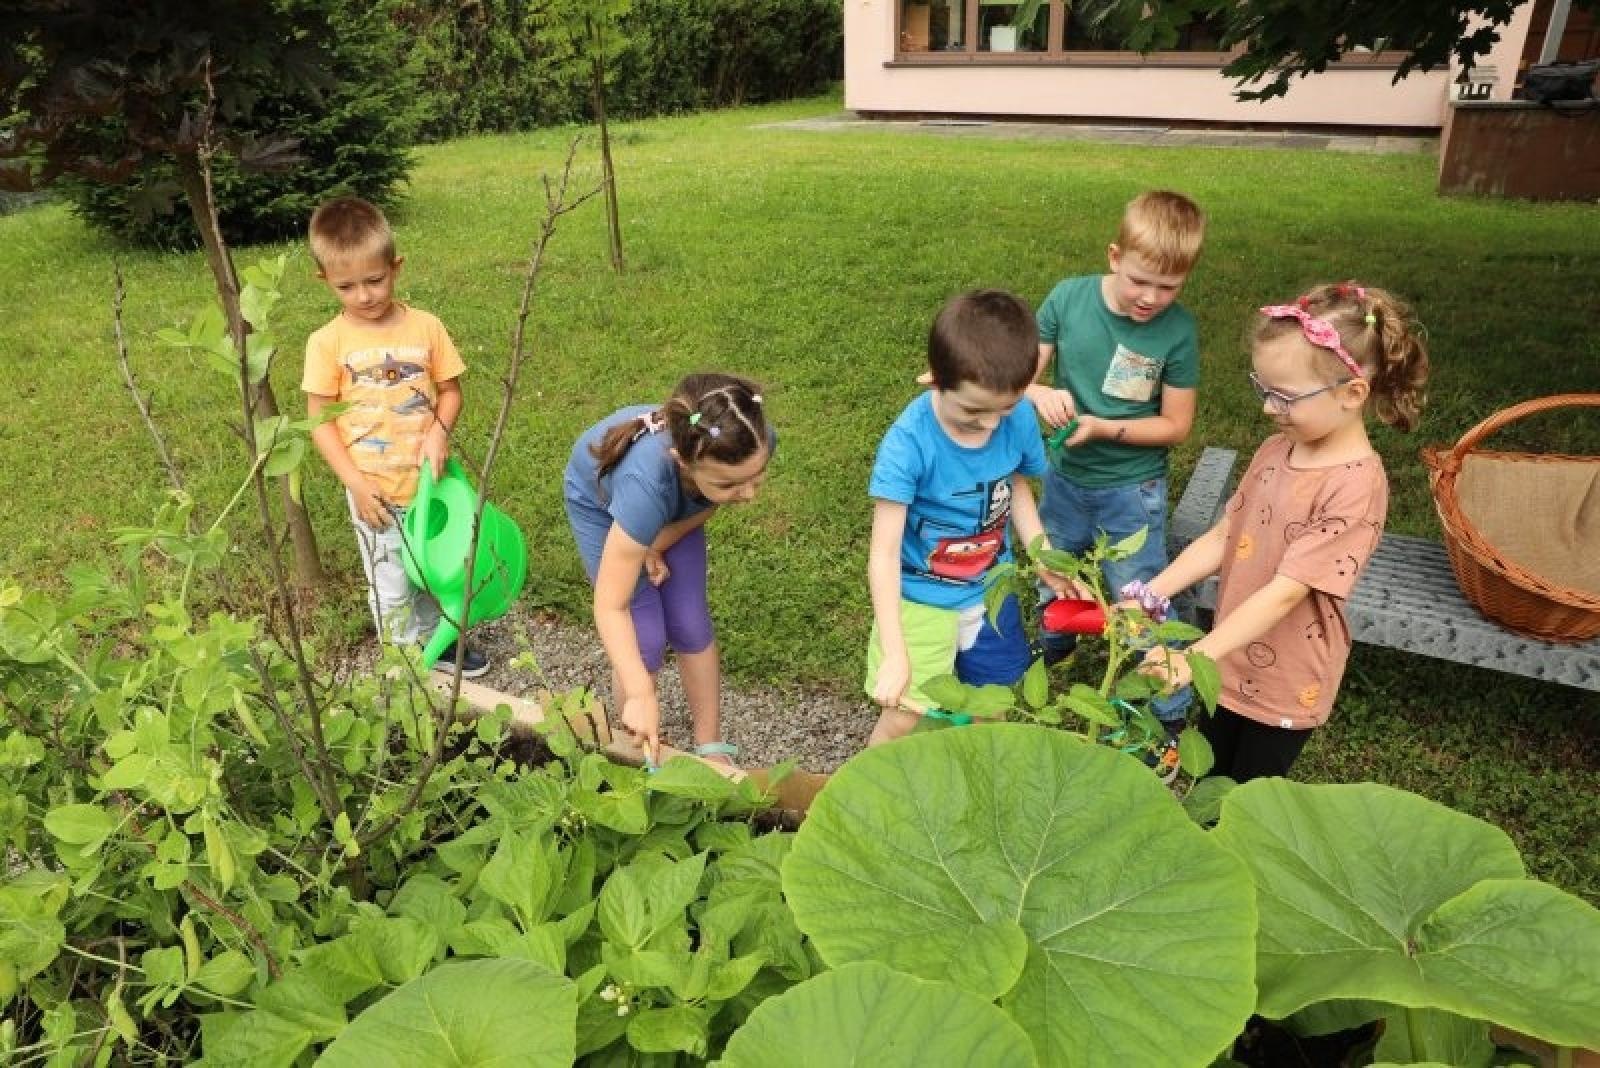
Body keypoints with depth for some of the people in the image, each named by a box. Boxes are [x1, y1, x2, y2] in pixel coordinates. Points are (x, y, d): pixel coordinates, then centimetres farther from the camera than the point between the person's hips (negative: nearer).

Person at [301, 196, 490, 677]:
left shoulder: (426, 327, -7)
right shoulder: (328, 342, -10)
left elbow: (450, 389, 2)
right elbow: (320, 420, -7)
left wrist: (440, 430, -18)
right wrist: (356, 483, -15)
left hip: (429, 481, 2)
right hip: (375, 491, -2)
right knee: (391, 589, 11)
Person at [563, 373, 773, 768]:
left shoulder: (755, 444, -35)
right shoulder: (646, 480, -47)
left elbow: (709, 504, -10)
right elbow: (611, 607, -38)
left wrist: (659, 543, -19)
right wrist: (641, 695, -42)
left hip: (674, 501, 4)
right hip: (600, 501, -3)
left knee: (691, 626, 3)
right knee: (646, 639, -6)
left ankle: (711, 748, 22)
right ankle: (645, 755, 18)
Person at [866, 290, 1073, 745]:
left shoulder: (1020, 418, -15)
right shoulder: (908, 442, -29)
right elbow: (884, 552, -25)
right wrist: (894, 653, -26)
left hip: (989, 589, 4)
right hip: (922, 598, -4)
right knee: (904, 718, -2)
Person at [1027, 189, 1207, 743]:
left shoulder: (1178, 330, -18)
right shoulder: (1069, 297, -14)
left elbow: (1175, 425, -12)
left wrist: (1103, 428, -25)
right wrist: (1039, 394, -31)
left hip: (1132, 490, -3)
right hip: (1064, 476, 4)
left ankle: (1170, 714, 27)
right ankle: (1054, 645, 57)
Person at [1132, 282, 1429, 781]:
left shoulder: (1355, 486, -24)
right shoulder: (1274, 451, -2)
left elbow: (1285, 591, -28)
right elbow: (1221, 538, 1)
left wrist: (1196, 657, -33)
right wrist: (1149, 596, -10)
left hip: (1286, 686, -6)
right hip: (1232, 664, 6)